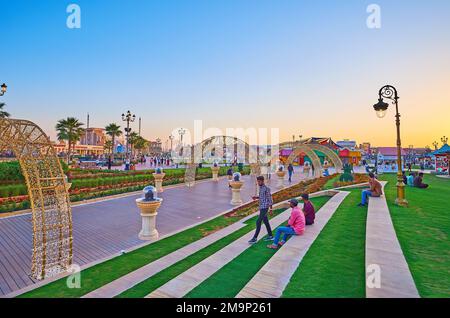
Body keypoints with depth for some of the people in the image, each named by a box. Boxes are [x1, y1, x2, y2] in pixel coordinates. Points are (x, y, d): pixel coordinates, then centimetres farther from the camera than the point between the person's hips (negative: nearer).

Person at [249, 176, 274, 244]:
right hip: (261, 207, 9)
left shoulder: (267, 188, -16)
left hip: (264, 208, -9)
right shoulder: (261, 188, 10)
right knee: (265, 222, 15)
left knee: (258, 222, -9)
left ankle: (255, 238, -3)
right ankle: (270, 236, 27)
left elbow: (270, 198, -14)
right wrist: (256, 197, 3)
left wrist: (271, 209, -14)